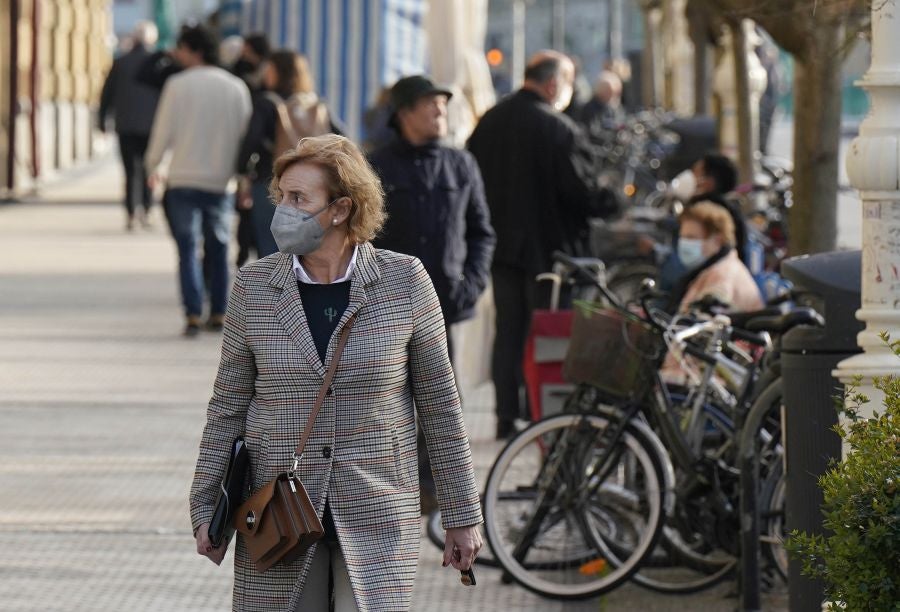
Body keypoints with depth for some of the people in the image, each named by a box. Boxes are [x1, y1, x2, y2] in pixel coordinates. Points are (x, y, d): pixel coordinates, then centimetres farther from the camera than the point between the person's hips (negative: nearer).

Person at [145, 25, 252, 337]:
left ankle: (193, 315, -9)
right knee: (218, 249, 13)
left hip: (184, 179, -3)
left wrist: (152, 165, 11)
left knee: (188, 249, 0)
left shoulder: (177, 85, -7)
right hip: (221, 180, 3)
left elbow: (163, 130, -5)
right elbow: (245, 132, 5)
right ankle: (218, 314, 14)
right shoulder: (236, 87, 3)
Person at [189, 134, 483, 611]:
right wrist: (205, 508, 5)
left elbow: (439, 404, 2)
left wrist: (461, 517, 4)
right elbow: (228, 405, 8)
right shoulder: (254, 286, 1)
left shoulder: (403, 281, -3)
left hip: (375, 515, -1)